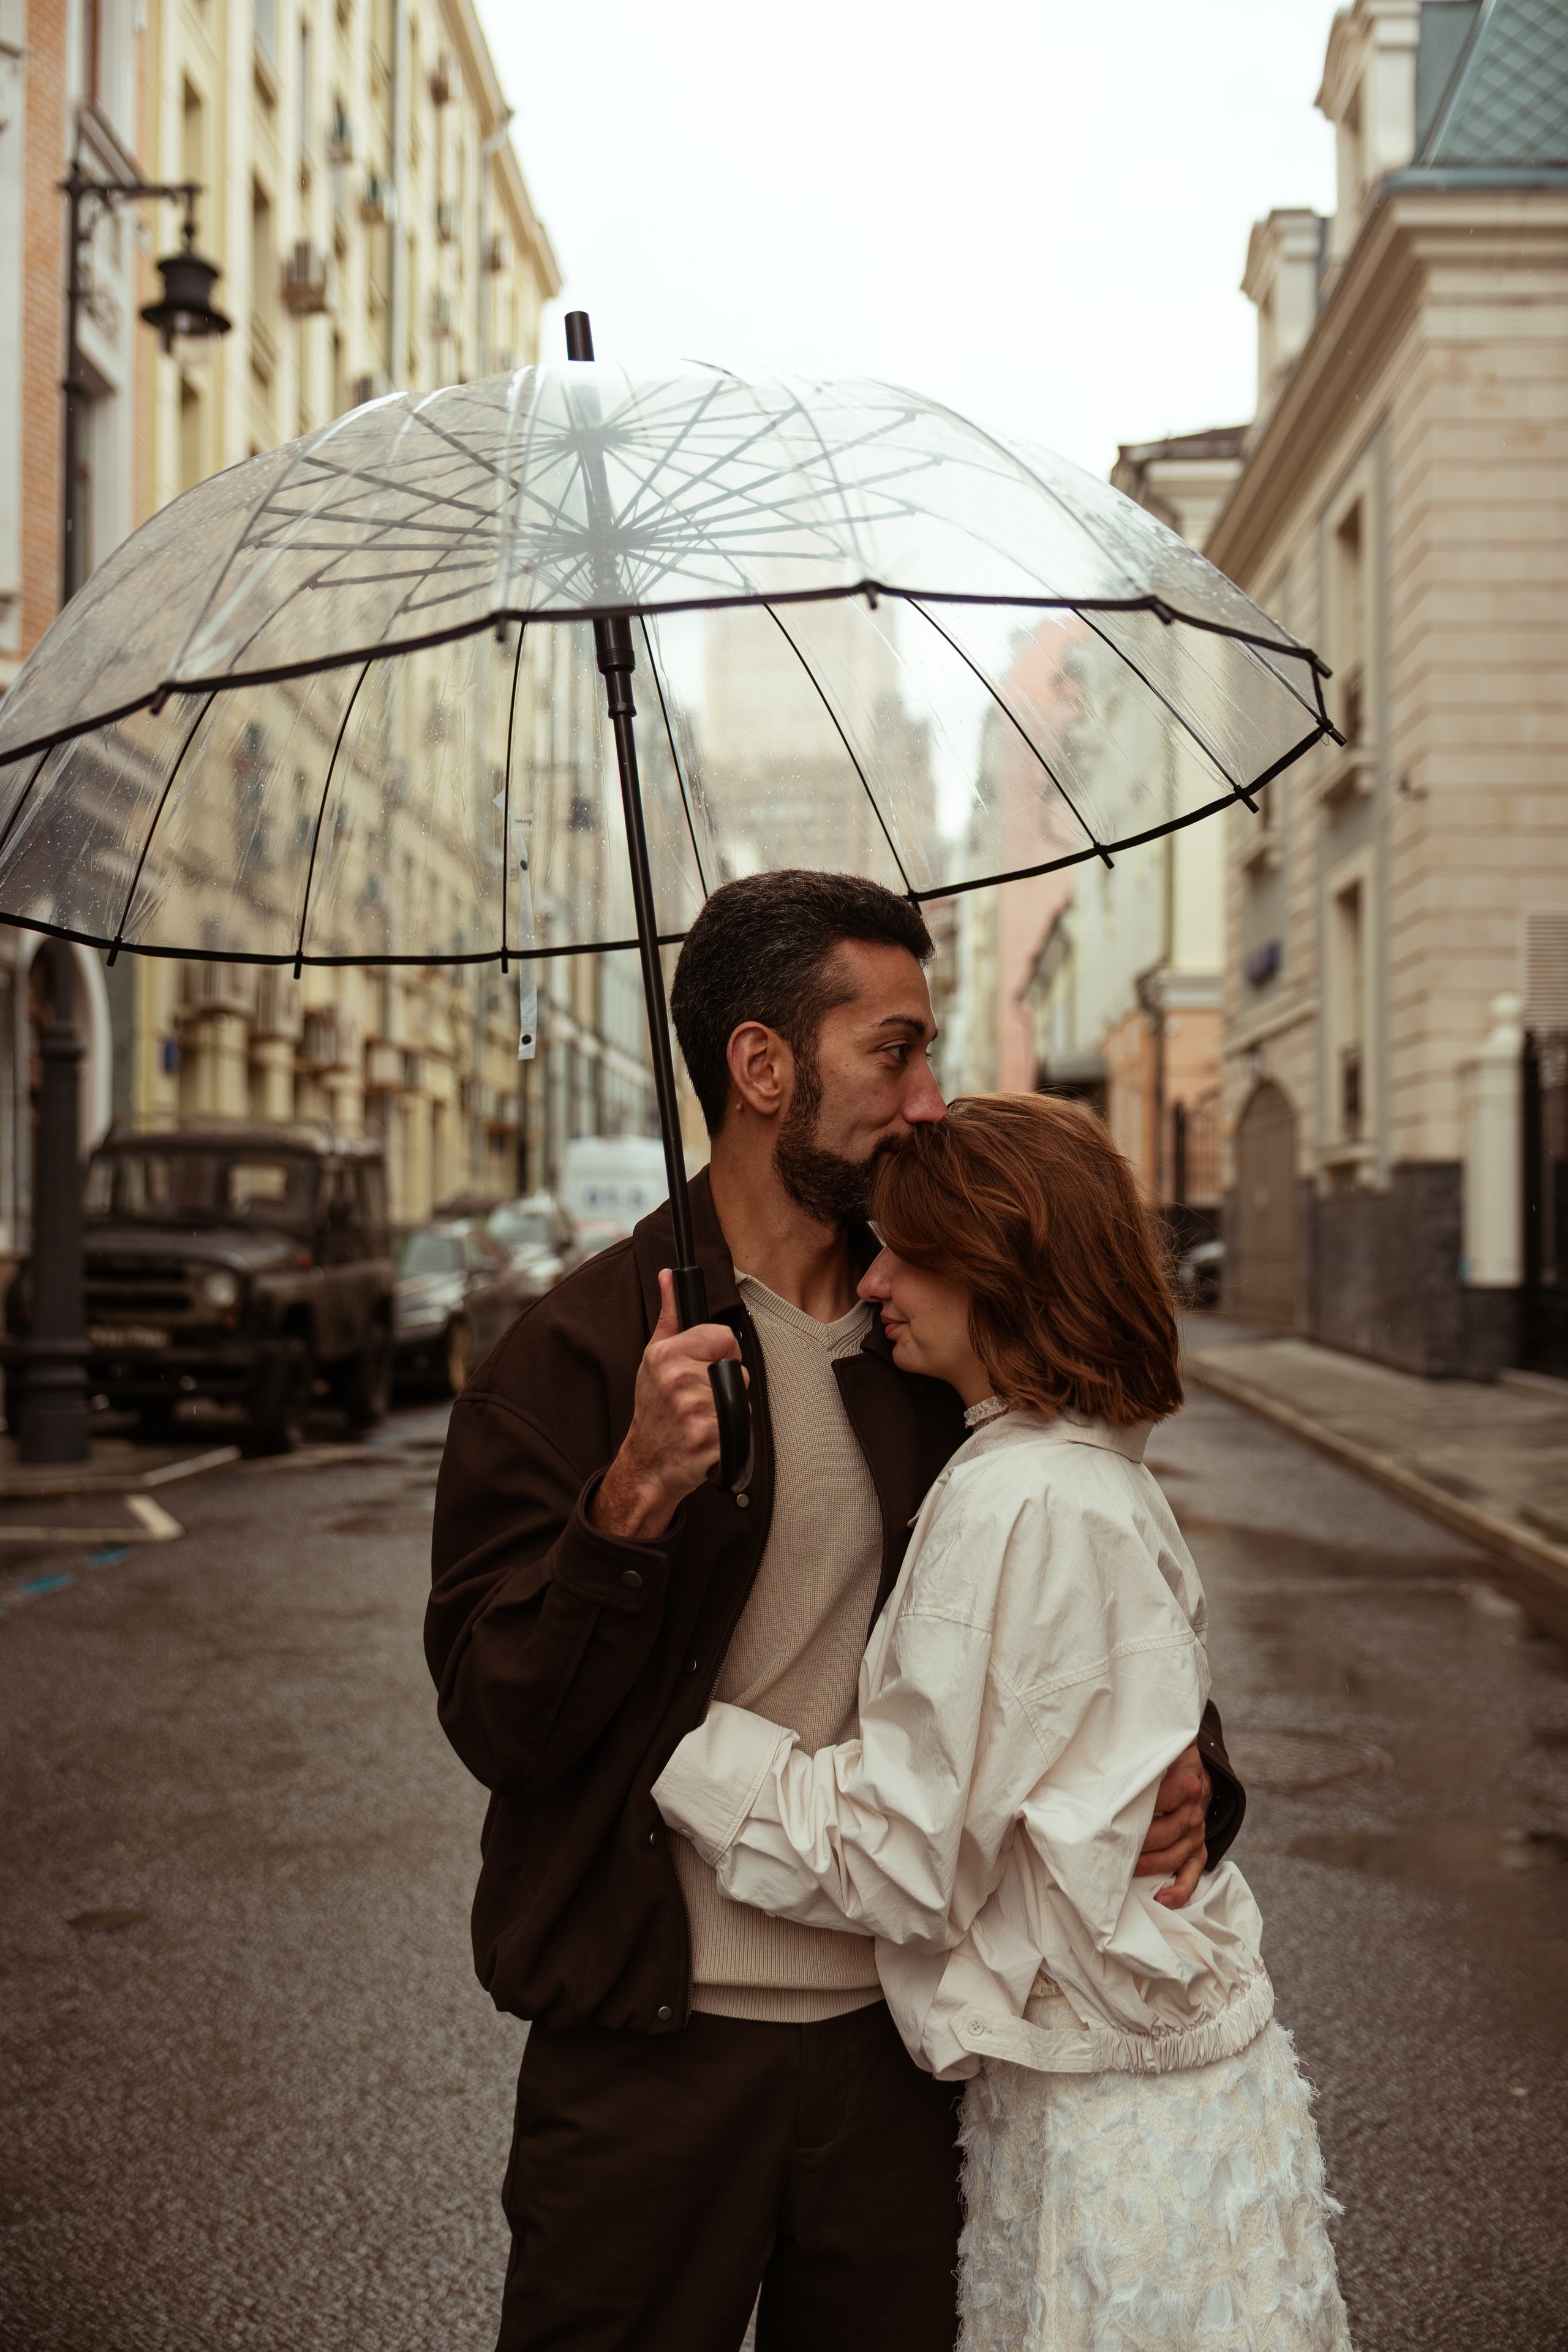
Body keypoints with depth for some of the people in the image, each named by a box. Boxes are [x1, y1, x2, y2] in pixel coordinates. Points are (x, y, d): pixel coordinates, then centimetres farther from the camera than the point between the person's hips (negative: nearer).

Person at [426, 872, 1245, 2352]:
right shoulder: (574, 1355, -7)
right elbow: (497, 1723, -11)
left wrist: (1184, 1768, -6)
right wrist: (633, 1501, -26)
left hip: (895, 2038, 4)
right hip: (651, 2049, -3)